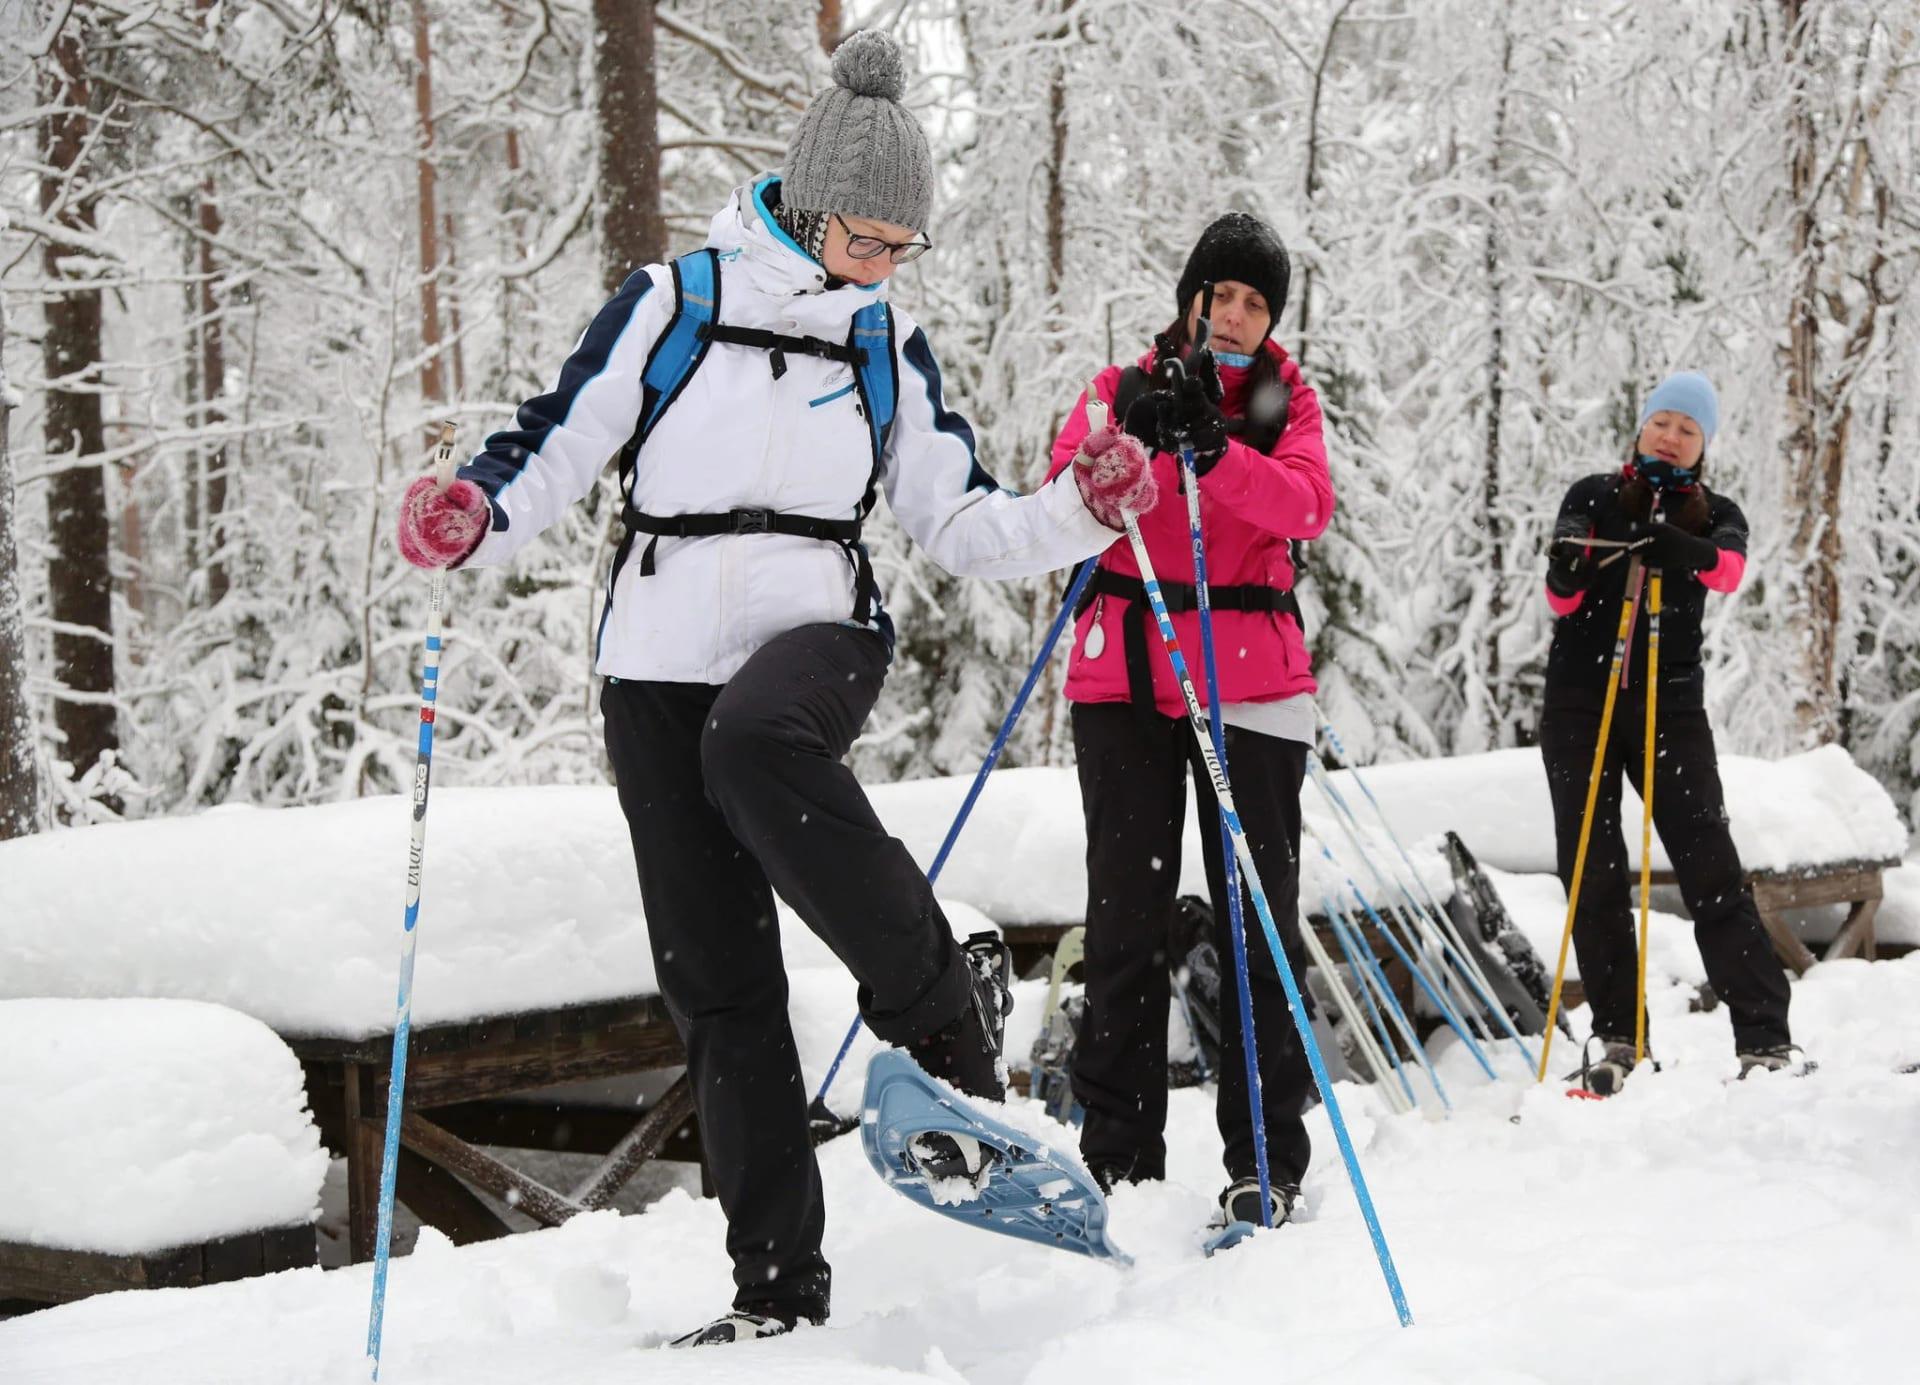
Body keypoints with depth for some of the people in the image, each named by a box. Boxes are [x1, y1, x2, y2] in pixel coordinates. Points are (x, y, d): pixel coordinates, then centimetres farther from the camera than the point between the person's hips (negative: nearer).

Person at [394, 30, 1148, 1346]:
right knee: (715, 980, 1)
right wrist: (473, 517, -17)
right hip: (661, 660, 1)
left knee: (754, 742, -39)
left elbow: (960, 522, 11)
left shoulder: (889, 347, 10)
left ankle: (943, 1011, -28)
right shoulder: (673, 302, 3)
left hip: (817, 632, -1)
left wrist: (1077, 515, -6)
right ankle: (779, 1282, 10)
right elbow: (559, 444, 2)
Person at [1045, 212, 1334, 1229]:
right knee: (1126, 917, 0)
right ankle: (1117, 1154, 7)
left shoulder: (1287, 402, 11)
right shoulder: (1125, 388, 11)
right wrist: (1147, 439, -24)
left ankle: (1264, 1161, 3)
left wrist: (1213, 451, -25)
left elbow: (1306, 508, -10)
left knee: (1256, 917, -1)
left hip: (1251, 680, 0)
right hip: (1125, 674, 0)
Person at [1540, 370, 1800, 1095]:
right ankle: (1614, 1036, 8)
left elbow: (1728, 568, -15)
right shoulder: (1593, 497, 9)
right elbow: (1562, 600, -1)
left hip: (1670, 705, -1)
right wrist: (1567, 569, -24)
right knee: (1592, 871, 0)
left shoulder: (1715, 515, 9)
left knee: (1709, 862, -7)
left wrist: (1668, 543, -36)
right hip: (1580, 702, 1)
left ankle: (1765, 1040, -8)